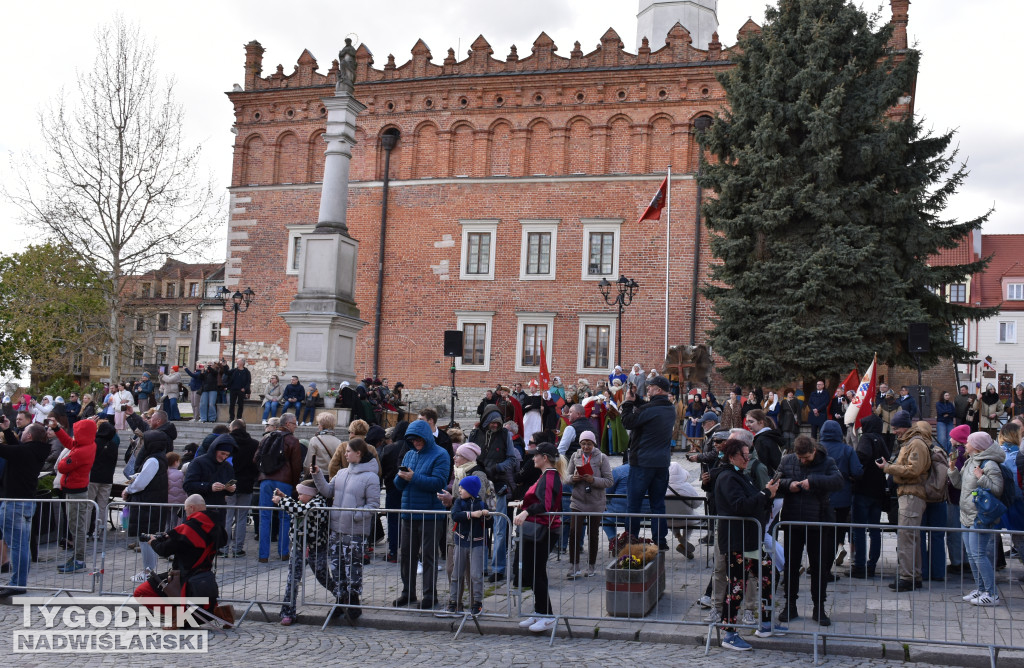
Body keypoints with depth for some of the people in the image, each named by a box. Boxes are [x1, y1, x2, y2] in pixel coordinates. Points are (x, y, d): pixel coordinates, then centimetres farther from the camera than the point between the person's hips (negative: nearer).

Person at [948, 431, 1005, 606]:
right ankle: (980, 589, 23)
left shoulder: (989, 465, -14)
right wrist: (953, 469, 6)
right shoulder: (969, 462, 13)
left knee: (978, 553, -11)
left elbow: (997, 490, -19)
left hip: (980, 518, -10)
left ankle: (992, 593, -4)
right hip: (966, 515, 10)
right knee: (971, 554, 13)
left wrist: (981, 478, -25)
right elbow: (960, 484, 19)